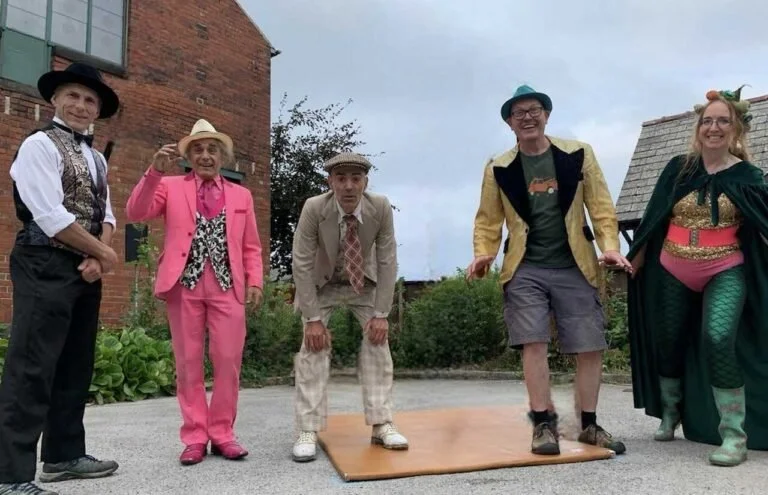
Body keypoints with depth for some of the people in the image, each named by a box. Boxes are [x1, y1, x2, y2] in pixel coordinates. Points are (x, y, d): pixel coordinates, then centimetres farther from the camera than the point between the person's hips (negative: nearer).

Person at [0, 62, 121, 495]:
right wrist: (104, 253, -9)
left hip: (86, 270, 9)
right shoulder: (40, 145, -7)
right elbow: (51, 217, -17)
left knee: (76, 367, 13)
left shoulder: (97, 159, 18)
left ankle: (64, 455, 26)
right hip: (46, 268, -8)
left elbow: (105, 213, 12)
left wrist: (97, 258, -7)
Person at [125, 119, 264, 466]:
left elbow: (251, 247, 15)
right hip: (184, 283, -1)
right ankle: (195, 436, 14)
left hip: (227, 285, 1)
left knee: (229, 362, -1)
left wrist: (255, 281, 1)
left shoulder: (241, 195, 17)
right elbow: (135, 213, -3)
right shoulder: (170, 186, 13)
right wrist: (156, 171, -13)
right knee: (188, 363, 3)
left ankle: (222, 434, 13)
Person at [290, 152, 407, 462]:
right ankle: (308, 431, -5)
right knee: (314, 346, -12)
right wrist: (313, 317, -24)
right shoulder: (314, 208, -29)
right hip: (321, 284, -1)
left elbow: (387, 261, -18)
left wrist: (381, 313, -19)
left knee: (378, 341, -7)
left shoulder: (381, 207, -25)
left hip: (365, 283, 2)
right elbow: (301, 264, -23)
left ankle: (381, 425, 2)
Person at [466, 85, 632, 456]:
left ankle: (589, 425, 20)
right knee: (533, 343, -9)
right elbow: (488, 220, 5)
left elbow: (600, 206, 3)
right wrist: (483, 255, -11)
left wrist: (610, 245, -11)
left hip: (575, 267, 1)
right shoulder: (498, 169, 4)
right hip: (525, 269, -1)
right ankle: (544, 424, 3)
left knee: (590, 347, 4)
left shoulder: (578, 154, 4)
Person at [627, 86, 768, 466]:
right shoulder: (678, 169, 2)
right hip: (672, 274, 3)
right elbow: (652, 220, 6)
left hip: (725, 273, -2)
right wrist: (633, 262, 9)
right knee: (668, 344, 12)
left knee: (717, 340, -24)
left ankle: (735, 436, -10)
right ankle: (670, 415, 38)